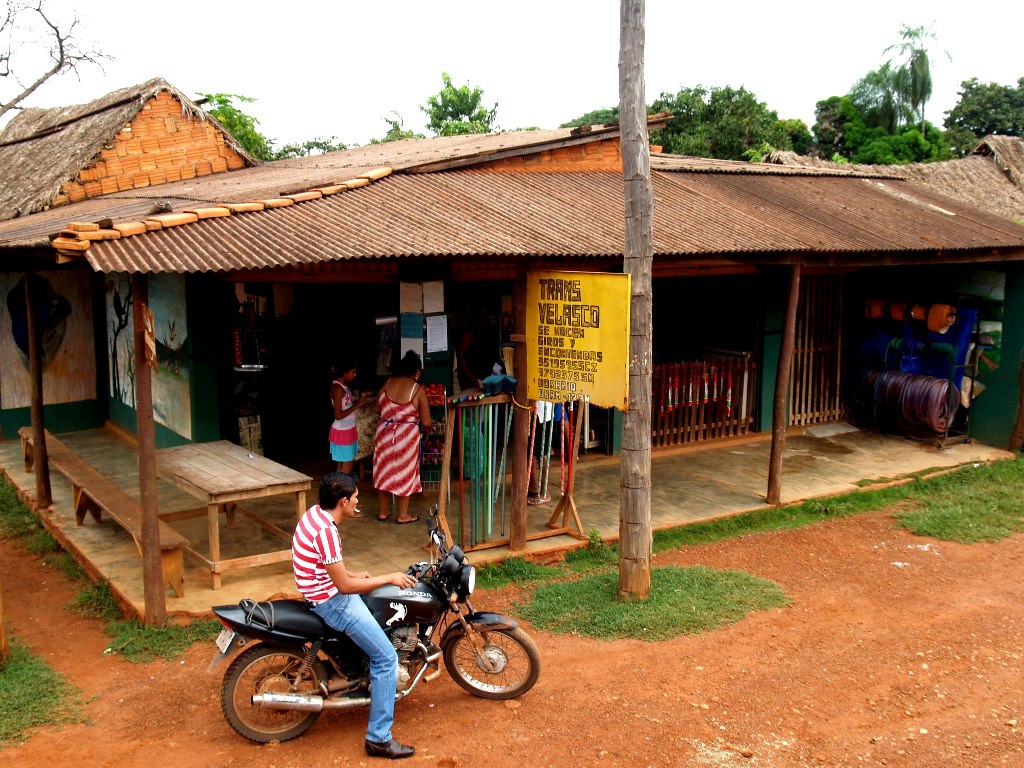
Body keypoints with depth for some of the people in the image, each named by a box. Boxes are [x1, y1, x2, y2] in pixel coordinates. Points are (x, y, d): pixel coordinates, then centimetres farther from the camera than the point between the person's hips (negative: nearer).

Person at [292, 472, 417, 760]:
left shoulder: (315, 512, 1)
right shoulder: (325, 531, -28)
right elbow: (344, 586, -24)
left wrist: (352, 574, 10)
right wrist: (389, 578, -17)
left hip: (325, 591, 10)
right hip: (332, 602, -10)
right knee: (387, 658, -8)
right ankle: (378, 738, -4)